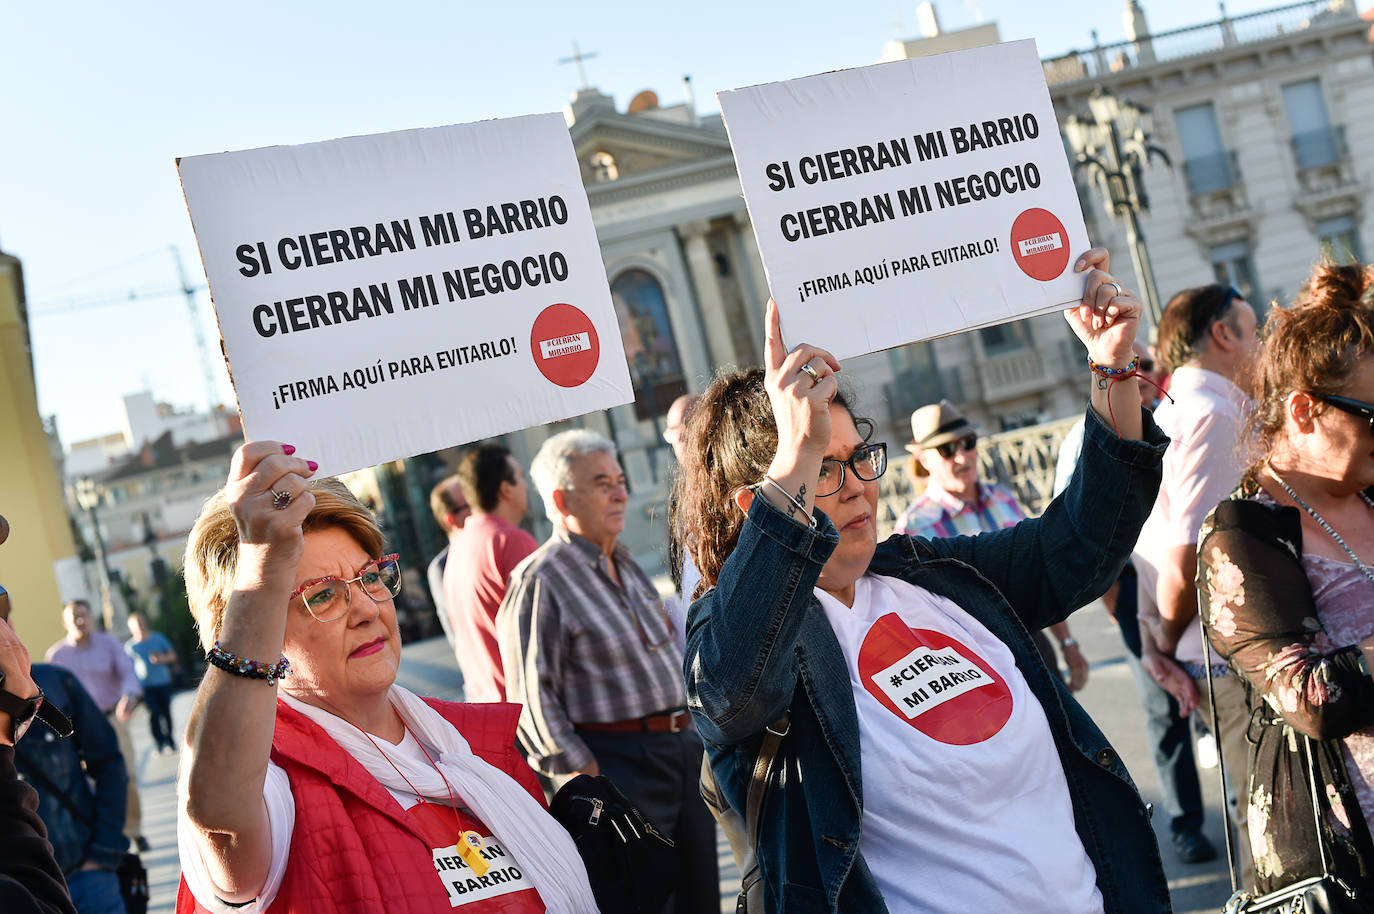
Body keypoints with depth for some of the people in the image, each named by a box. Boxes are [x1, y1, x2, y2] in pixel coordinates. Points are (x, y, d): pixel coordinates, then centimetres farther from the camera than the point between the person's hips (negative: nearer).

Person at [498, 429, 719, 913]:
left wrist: (687, 736, 18)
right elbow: (532, 699, -16)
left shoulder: (627, 565, 14)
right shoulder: (539, 579, -12)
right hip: (617, 762, -8)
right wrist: (586, 779, -19)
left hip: (680, 747, 8)